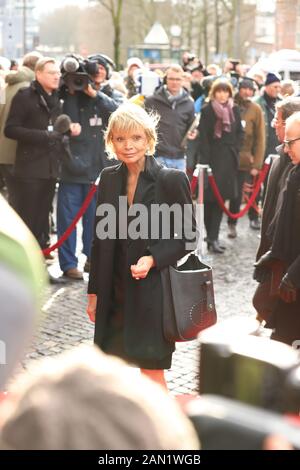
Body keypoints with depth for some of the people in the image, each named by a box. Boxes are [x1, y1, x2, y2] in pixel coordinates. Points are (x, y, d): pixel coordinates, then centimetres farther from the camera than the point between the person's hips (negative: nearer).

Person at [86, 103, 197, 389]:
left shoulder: (172, 180, -10)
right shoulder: (109, 178, 5)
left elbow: (188, 234, -4)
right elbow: (100, 238, 11)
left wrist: (153, 259, -19)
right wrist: (94, 292, 11)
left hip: (154, 289, -5)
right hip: (115, 292, 5)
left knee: (151, 371, 1)